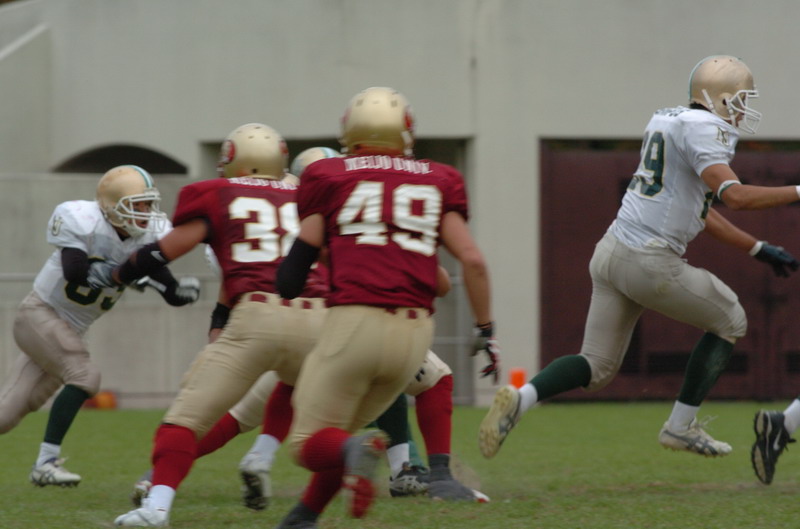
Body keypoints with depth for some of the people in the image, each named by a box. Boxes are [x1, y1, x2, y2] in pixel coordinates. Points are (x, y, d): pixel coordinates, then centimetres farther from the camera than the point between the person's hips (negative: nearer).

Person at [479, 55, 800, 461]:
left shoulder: (672, 121, 20)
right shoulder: (702, 128, -11)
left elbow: (699, 210, 26)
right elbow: (736, 196, -24)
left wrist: (759, 249, 28)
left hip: (612, 254, 9)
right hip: (649, 263, -9)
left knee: (596, 367, 14)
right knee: (729, 321, 13)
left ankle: (520, 398, -7)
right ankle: (681, 425, 15)